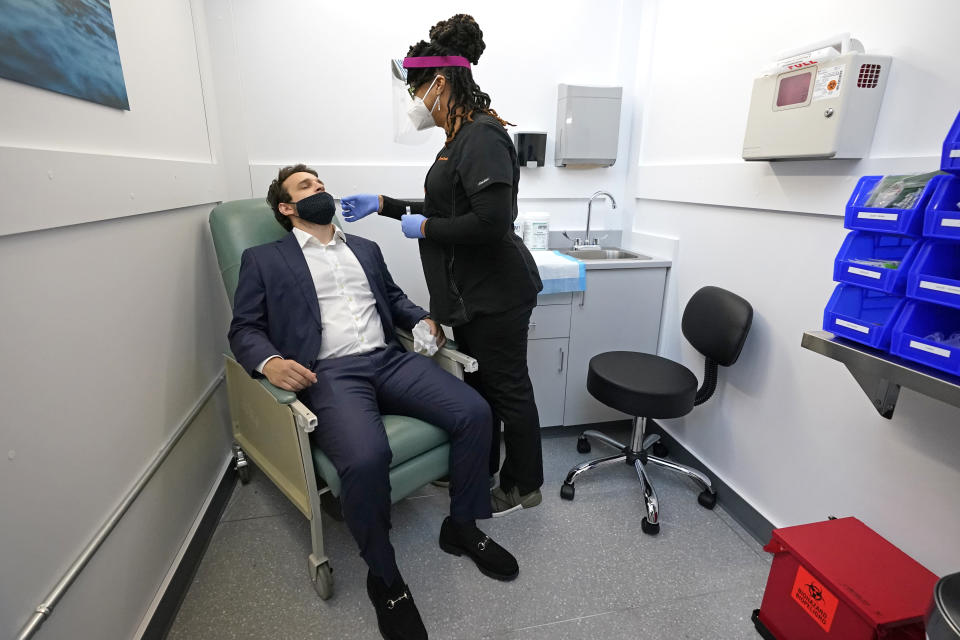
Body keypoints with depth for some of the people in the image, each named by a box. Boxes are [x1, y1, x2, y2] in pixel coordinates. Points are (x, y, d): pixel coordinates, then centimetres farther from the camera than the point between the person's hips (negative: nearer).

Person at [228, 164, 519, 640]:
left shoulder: (365, 248, 25)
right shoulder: (263, 260, 13)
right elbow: (243, 328, 6)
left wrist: (421, 319, 5)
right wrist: (269, 361, -17)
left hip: (389, 359, 5)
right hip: (329, 373, -4)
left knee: (475, 412, -17)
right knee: (365, 458, -34)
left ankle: (462, 526, 9)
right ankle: (384, 575, -3)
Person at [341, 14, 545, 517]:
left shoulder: (483, 137, -17)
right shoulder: (461, 139, 13)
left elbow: (492, 222, -27)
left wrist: (425, 229, -14)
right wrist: (381, 205, 19)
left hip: (495, 294, -10)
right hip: (473, 292, 10)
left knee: (506, 388, 6)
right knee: (477, 383, 20)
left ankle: (522, 487, 29)